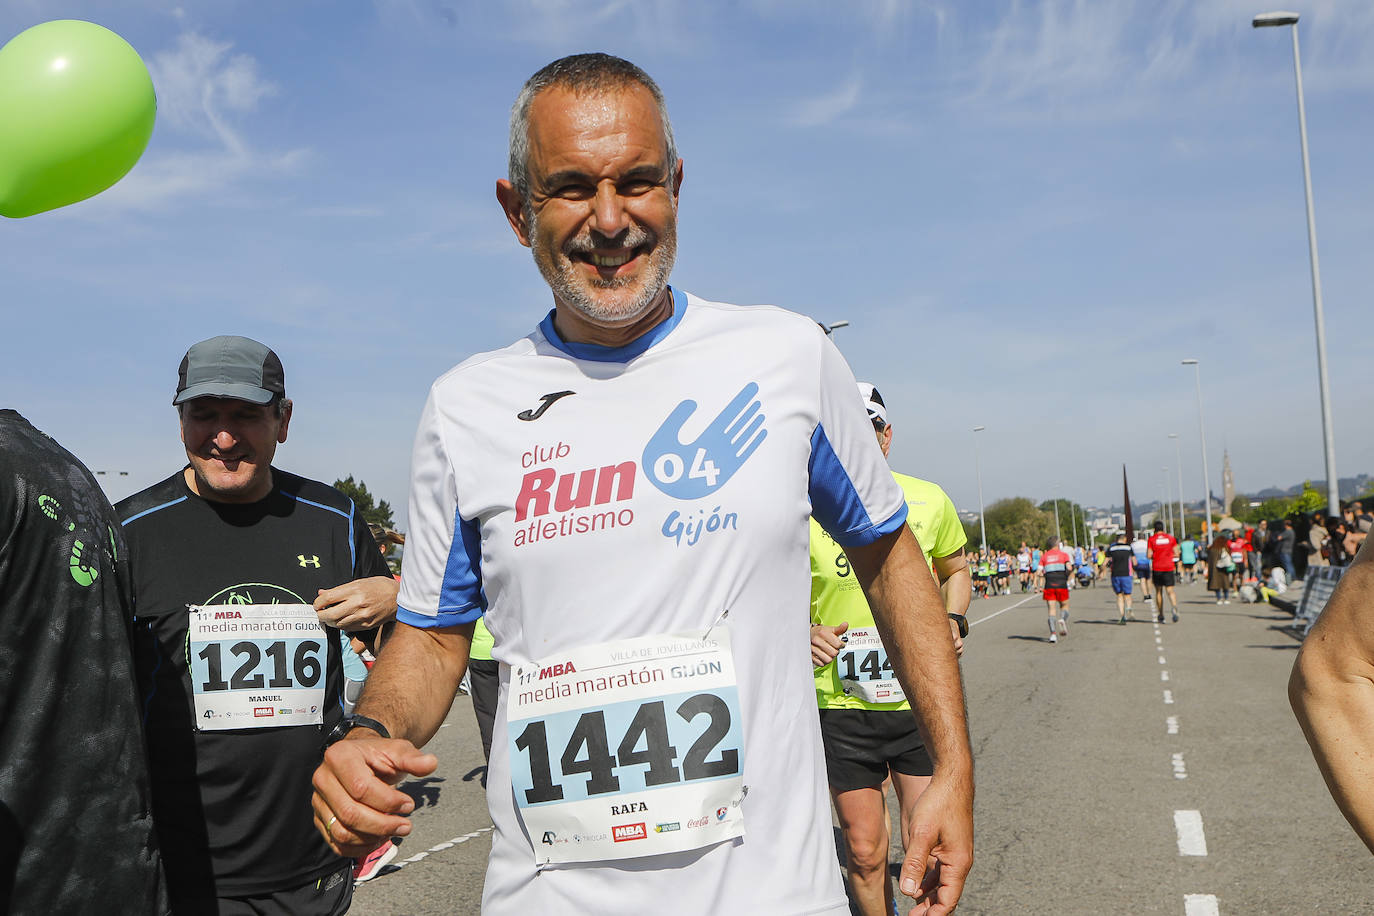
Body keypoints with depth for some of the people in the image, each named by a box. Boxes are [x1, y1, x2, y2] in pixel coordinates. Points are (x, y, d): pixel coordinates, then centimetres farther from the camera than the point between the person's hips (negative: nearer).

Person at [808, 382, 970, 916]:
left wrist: (953, 620, 1)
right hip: (841, 707, -1)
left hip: (922, 698, 1)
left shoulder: (928, 501, 0)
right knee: (864, 853, 6)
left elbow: (955, 569, 19)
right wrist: (805, 634, -14)